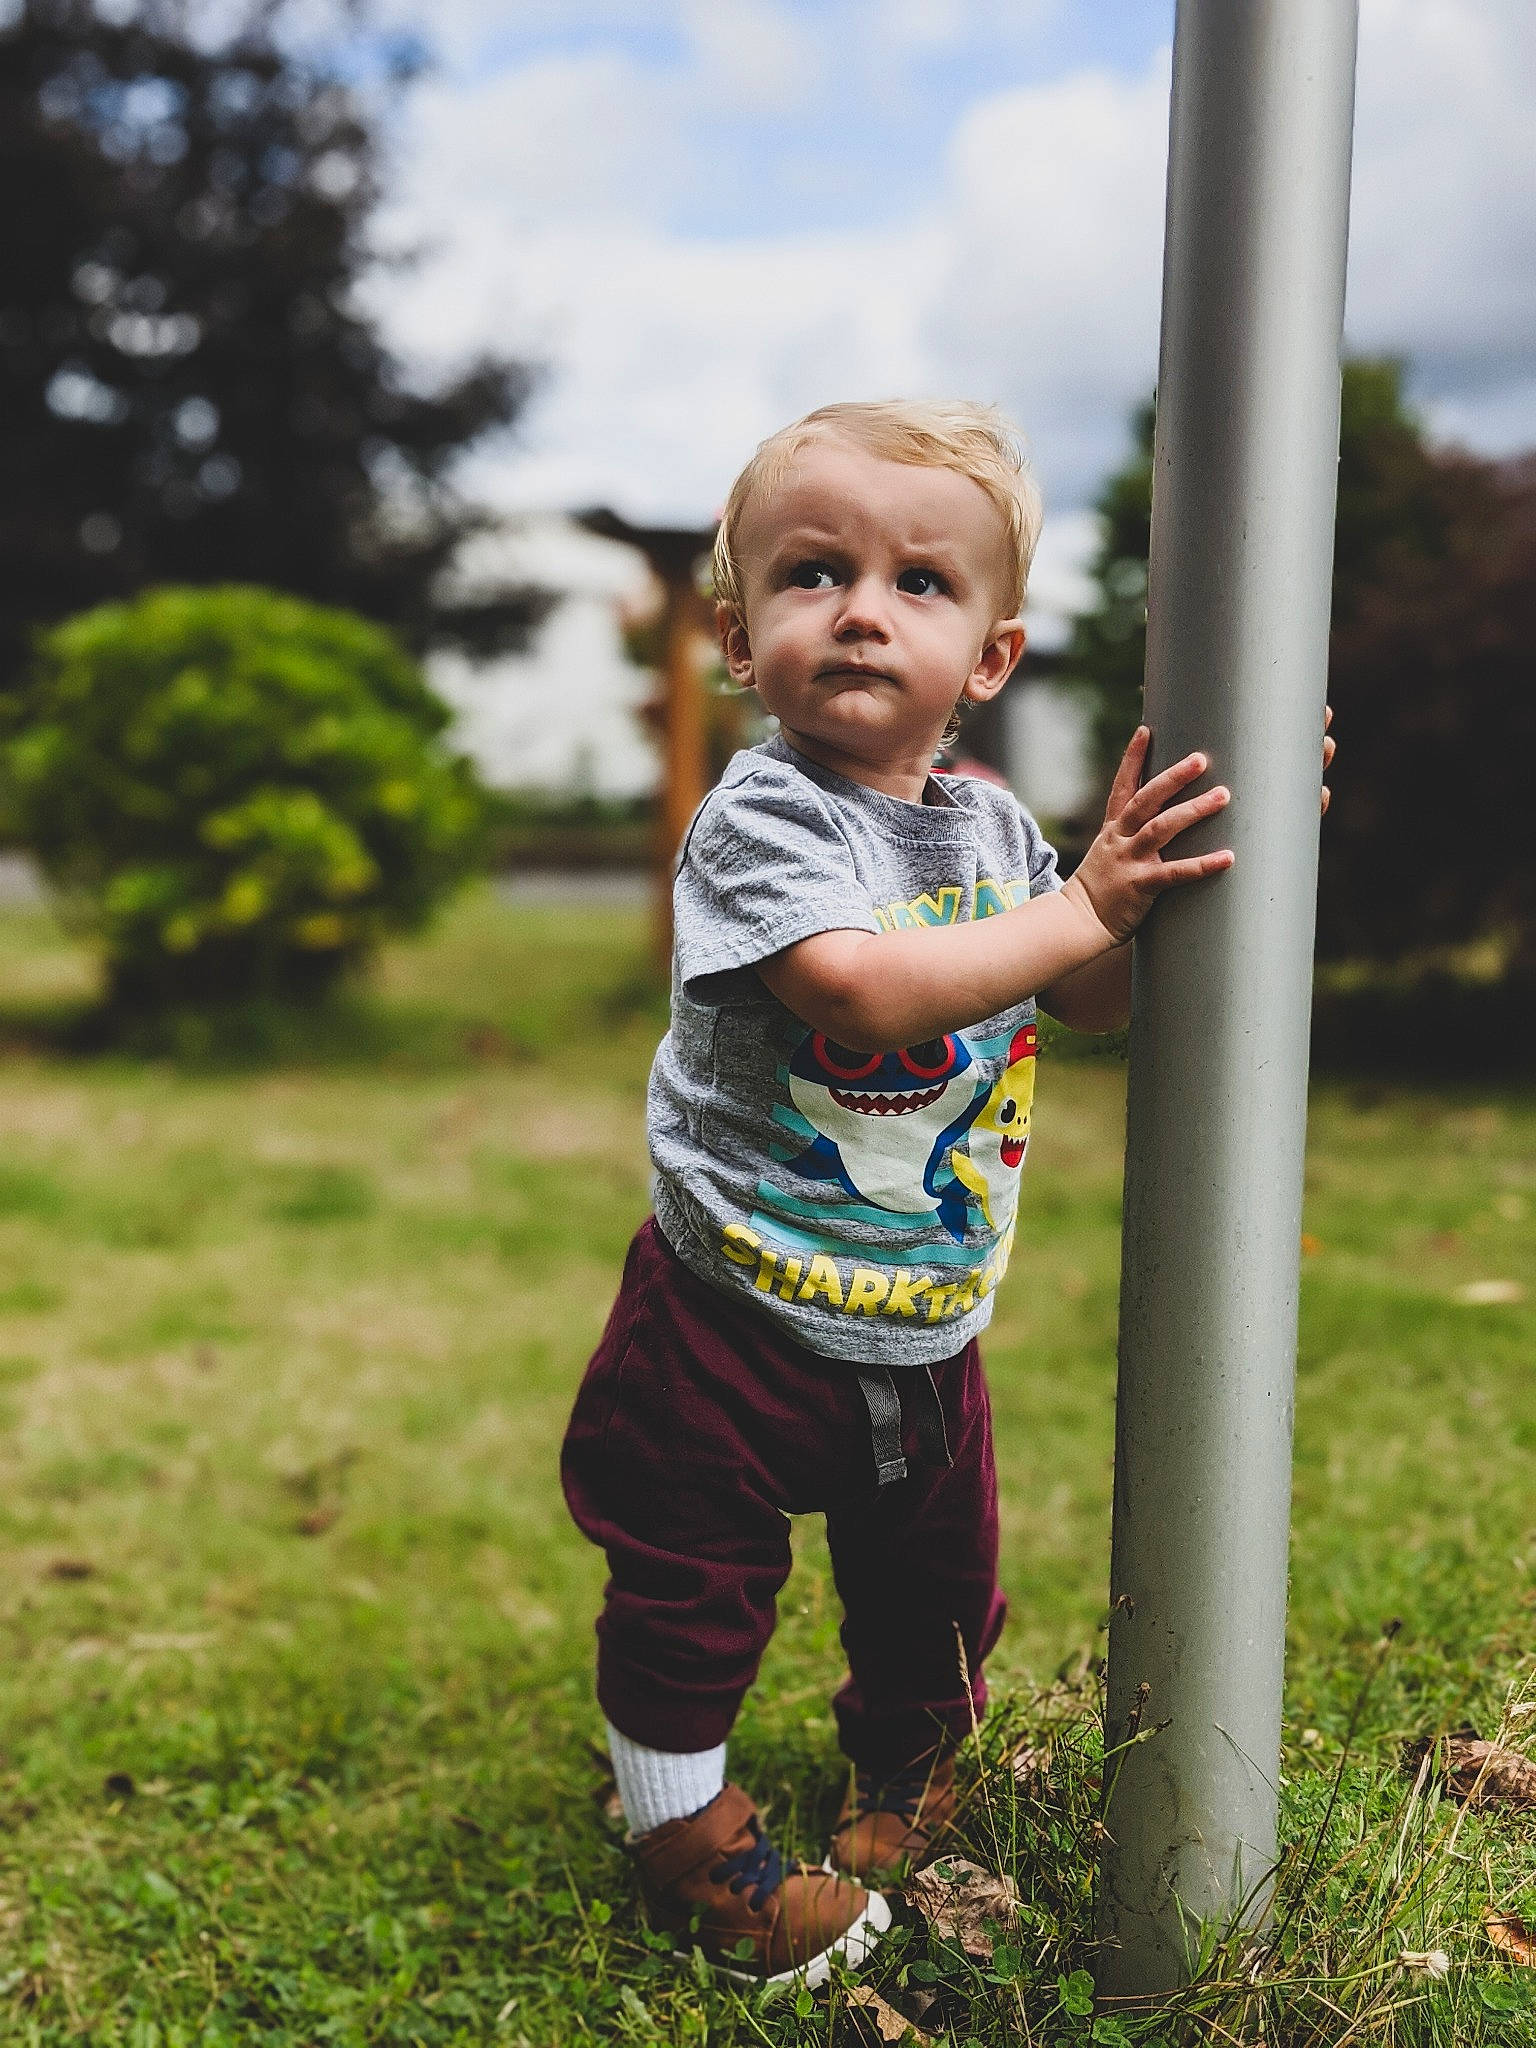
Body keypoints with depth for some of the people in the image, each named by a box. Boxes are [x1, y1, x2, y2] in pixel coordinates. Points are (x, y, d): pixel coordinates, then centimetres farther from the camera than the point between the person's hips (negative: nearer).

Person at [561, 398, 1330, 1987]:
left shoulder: (995, 830, 2)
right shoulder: (762, 817, -19)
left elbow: (1098, 1002, 11)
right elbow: (864, 988, -35)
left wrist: (1179, 859, -4)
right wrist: (1085, 903, -28)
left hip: (926, 1328, 6)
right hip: (735, 1318, -5)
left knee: (935, 1581, 21)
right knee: (693, 1589, 7)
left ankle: (909, 1765, 49)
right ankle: (685, 1833, 30)